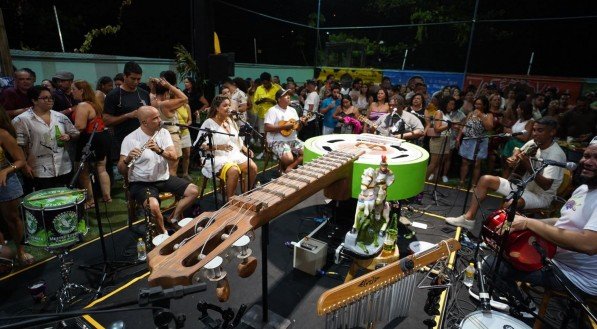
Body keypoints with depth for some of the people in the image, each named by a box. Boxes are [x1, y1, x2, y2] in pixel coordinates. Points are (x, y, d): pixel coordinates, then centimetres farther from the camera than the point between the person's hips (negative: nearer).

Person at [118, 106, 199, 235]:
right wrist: (127, 159, -37)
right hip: (142, 183, -5)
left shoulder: (163, 132, 0)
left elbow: (174, 156, -11)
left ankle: (174, 218, 13)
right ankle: (163, 232, -2)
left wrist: (159, 150, -29)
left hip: (164, 178, 5)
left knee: (193, 191, -6)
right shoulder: (130, 139, -13)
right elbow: (121, 170, -15)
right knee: (154, 206, -32)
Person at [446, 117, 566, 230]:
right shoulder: (533, 143, 0)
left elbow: (546, 185, -27)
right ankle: (468, 218, -5)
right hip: (523, 186, 8)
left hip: (541, 196, -8)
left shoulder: (556, 154, -20)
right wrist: (513, 159, -3)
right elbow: (518, 153, 21)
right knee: (485, 180, -2)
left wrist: (528, 166, -34)